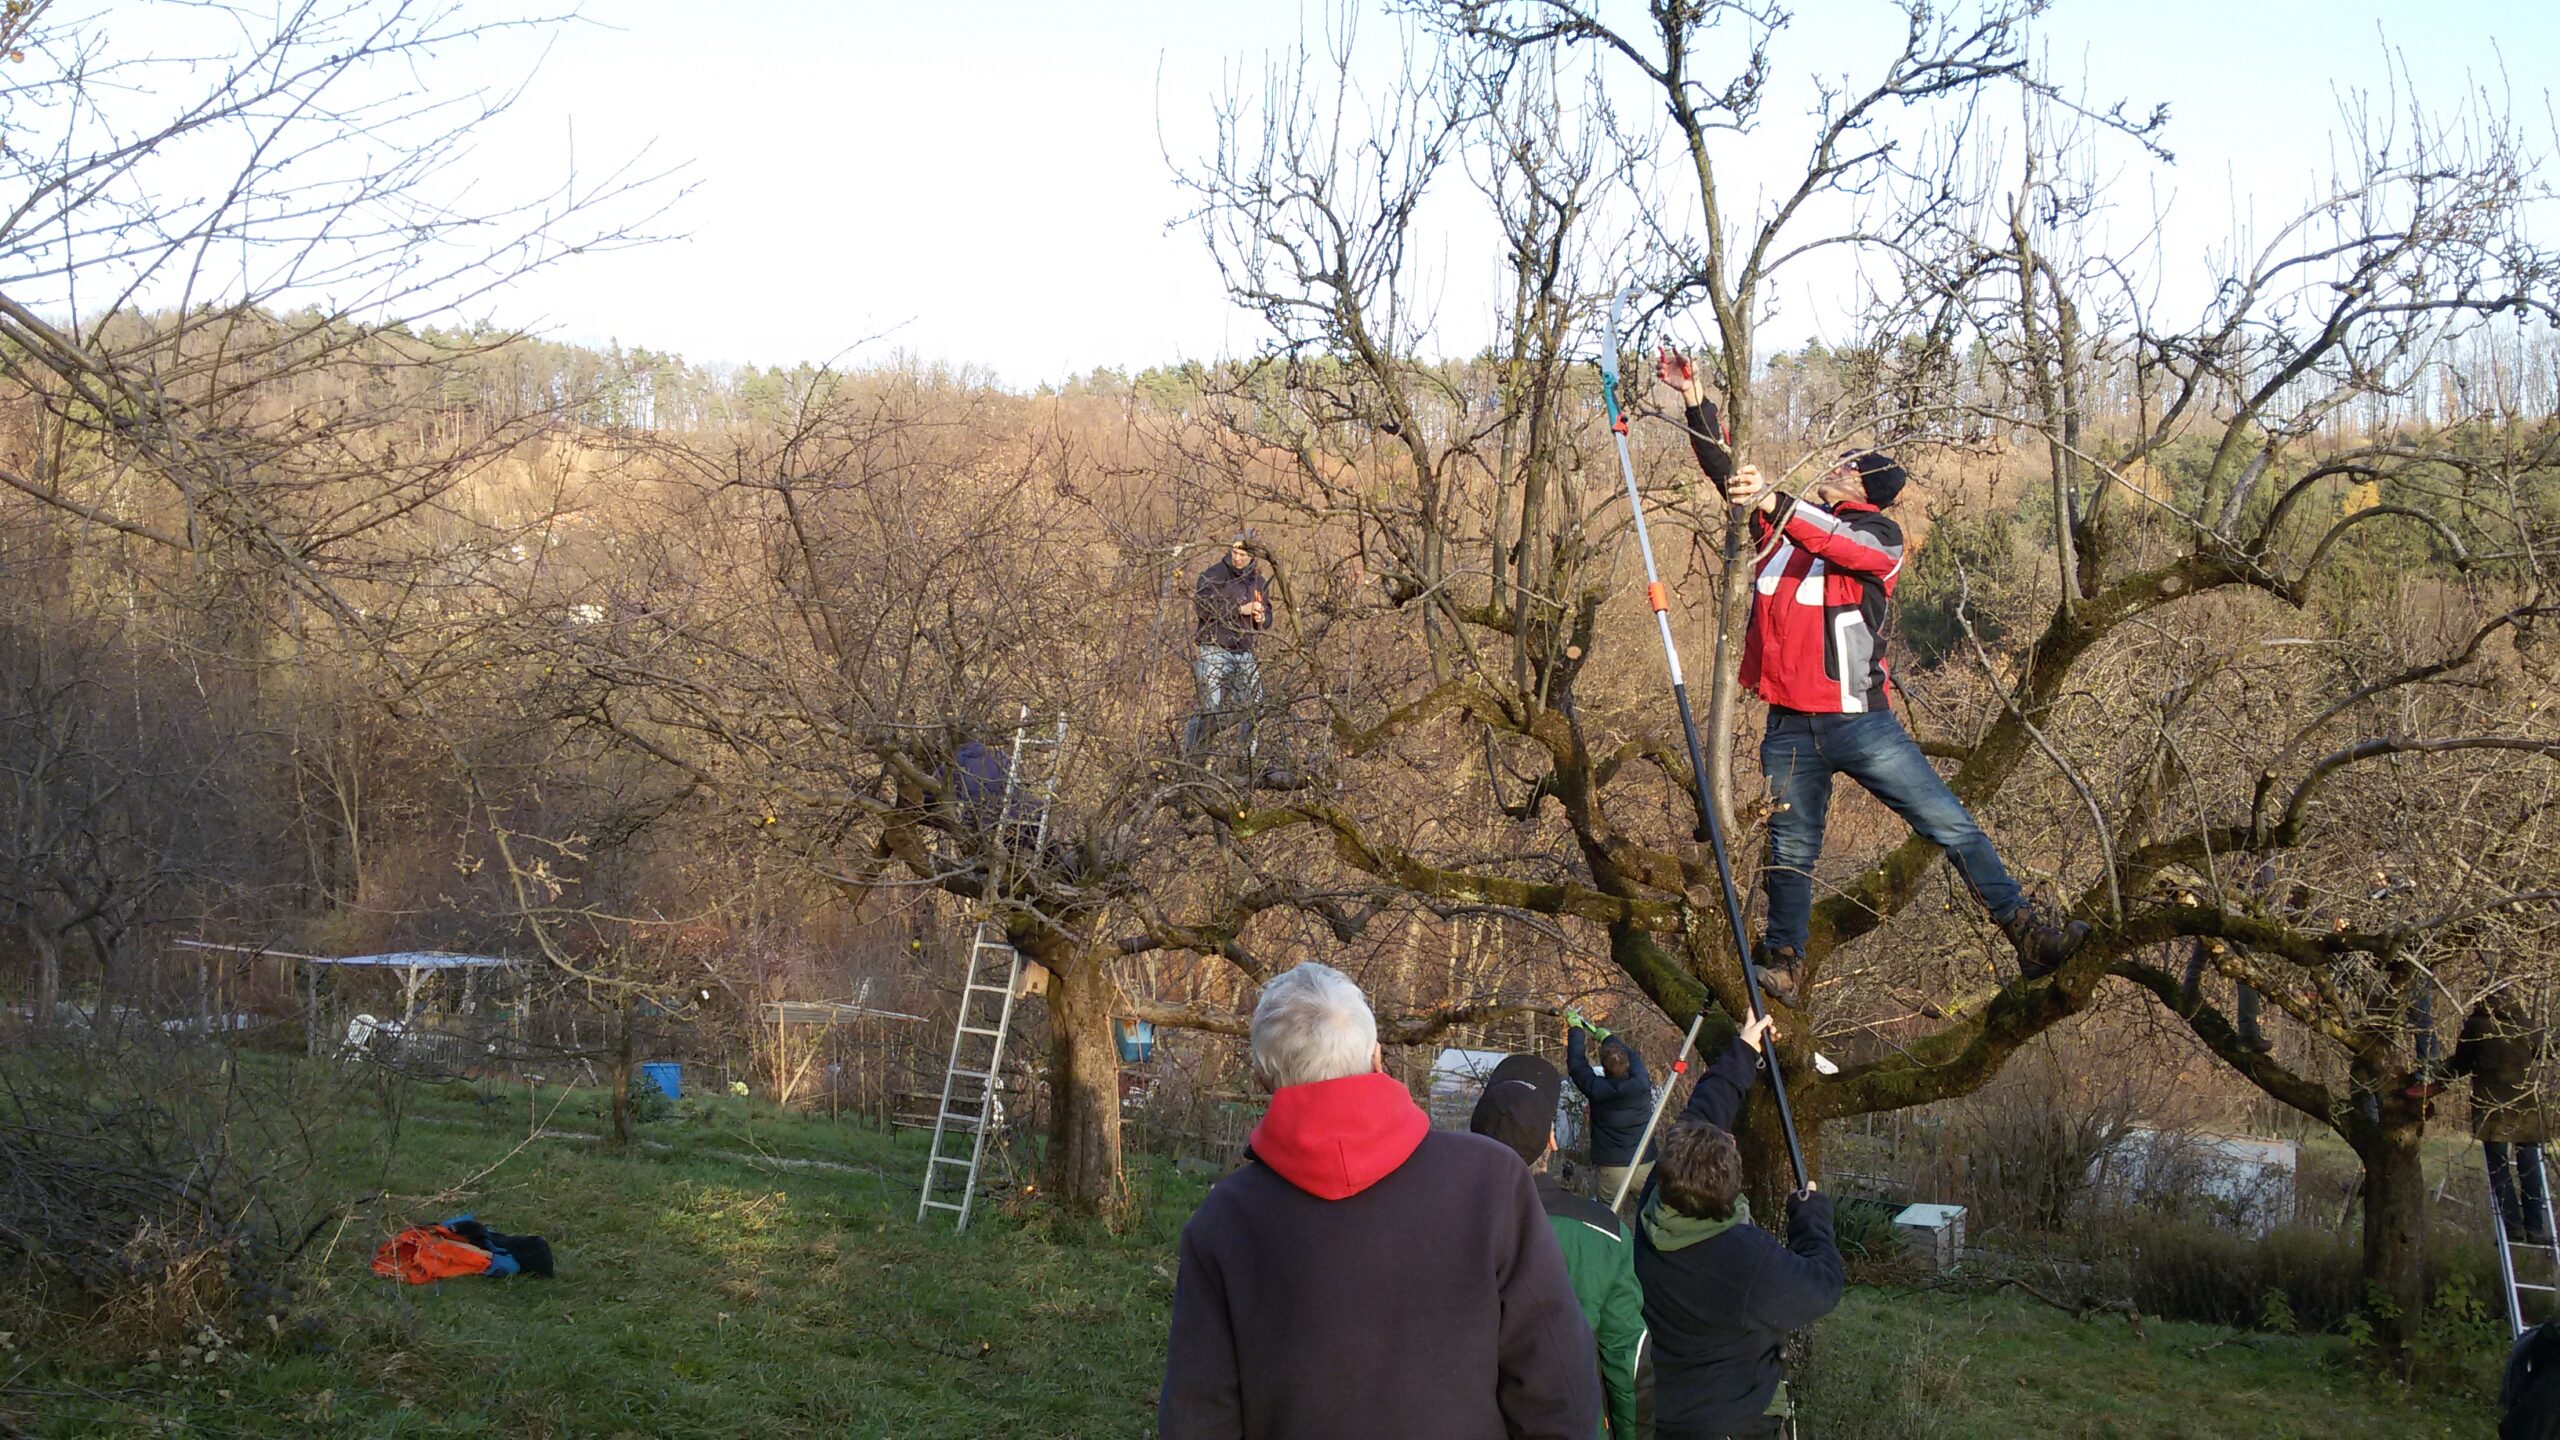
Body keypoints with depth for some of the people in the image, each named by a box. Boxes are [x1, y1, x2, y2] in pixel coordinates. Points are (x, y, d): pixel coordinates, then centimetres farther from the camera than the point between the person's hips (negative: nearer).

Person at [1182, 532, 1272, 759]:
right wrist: (1240, 609, -21)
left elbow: (1267, 614, 26)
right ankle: (1187, 753, 0)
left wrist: (1262, 619, 0)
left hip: (1245, 654, 6)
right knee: (1211, 709, -11)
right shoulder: (1213, 576, -6)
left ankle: (1248, 756, 18)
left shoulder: (1258, 581, 15)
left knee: (1254, 707, 5)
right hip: (1216, 652, -6)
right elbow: (1202, 606, -21)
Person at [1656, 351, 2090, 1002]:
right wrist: (1695, 400, -2)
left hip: (1863, 723, -3)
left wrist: (1775, 502, -40)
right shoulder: (1776, 518, 11)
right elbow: (1724, 467, 10)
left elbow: (1837, 543, -25)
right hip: (1790, 728, 3)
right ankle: (1781, 965, 21)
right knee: (1791, 851, 8)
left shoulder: (1879, 534, -4)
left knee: (1954, 828, -3)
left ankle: (2030, 939, 1)